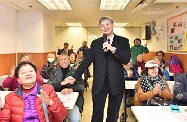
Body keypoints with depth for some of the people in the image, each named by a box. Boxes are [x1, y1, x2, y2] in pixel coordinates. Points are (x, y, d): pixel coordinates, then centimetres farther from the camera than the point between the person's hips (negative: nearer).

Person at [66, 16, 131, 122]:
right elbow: (87, 61, 4)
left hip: (116, 82, 0)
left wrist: (113, 49, -21)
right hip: (99, 83, 1)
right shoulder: (96, 43, 9)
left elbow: (126, 60, -8)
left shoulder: (123, 41, 3)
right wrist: (75, 76, -4)